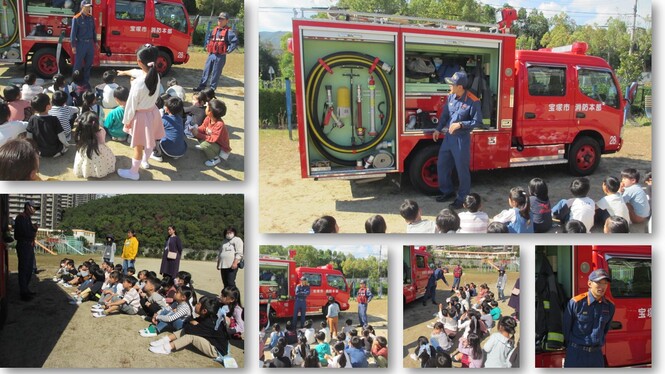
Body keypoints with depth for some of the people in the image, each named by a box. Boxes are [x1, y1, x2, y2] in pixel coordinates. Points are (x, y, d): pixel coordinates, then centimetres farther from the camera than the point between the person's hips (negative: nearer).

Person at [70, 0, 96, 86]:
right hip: (81, 44, -6)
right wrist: (73, 46, -13)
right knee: (78, 64, 0)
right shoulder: (76, 18, -10)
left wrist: (95, 41, 17)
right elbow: (73, 33, -10)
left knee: (89, 63, 12)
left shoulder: (91, 18, 8)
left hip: (90, 43, 6)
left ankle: (86, 81, 24)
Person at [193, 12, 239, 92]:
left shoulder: (229, 31, -8)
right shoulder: (215, 30, 14)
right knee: (206, 71, 10)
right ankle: (202, 85, 18)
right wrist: (208, 47, 17)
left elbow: (235, 42, -17)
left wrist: (227, 50, -16)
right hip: (211, 55, 7)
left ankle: (212, 88, 9)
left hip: (220, 56, -7)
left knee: (215, 73, 0)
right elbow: (209, 39, 31)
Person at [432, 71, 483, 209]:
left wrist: (460, 124, -22)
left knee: (462, 169, 3)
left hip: (462, 139, -7)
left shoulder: (472, 101, -18)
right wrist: (438, 129, 13)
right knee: (442, 164, 15)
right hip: (448, 136, 7)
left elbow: (478, 121, -14)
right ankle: (448, 191, 34)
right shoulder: (451, 96, 1)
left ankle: (463, 198, 17)